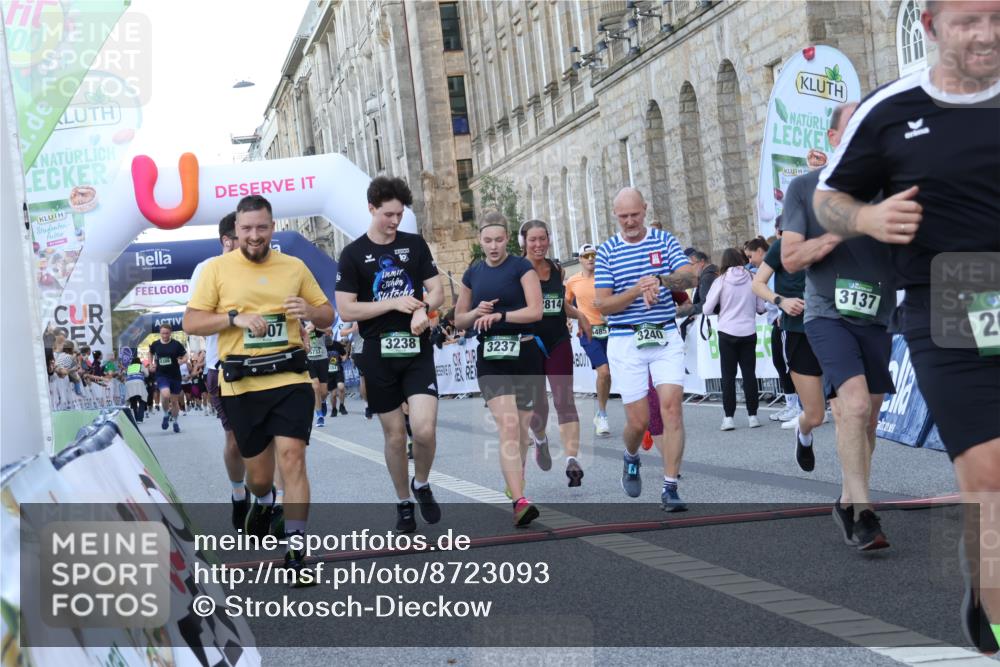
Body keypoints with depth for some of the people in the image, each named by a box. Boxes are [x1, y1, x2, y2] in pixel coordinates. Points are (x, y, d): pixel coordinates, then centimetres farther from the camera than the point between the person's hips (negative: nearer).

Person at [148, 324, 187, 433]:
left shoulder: (176, 344, -6)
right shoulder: (155, 344, 0)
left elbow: (185, 356, 1)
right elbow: (151, 353, 21)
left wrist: (181, 361, -19)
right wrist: (151, 364, 9)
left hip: (175, 375, 0)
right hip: (161, 375, 0)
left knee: (174, 400, 10)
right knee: (165, 395, -25)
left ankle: (175, 422, 31)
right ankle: (166, 415, 3)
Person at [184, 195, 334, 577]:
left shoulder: (295, 267, 8)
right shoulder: (217, 269, 2)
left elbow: (328, 317, 14)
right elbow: (191, 323, -1)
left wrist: (310, 311, -9)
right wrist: (235, 318, -17)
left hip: (290, 380, 0)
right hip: (241, 386, 0)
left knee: (292, 458, -15)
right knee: (258, 473, 11)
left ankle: (295, 550, -9)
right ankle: (263, 502, 48)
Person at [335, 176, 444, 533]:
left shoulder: (415, 244, 5)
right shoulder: (353, 254, -2)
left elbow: (436, 291, 6)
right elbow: (346, 310, -7)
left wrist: (423, 310, -16)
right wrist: (394, 303, -15)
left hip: (417, 350, 1)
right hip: (378, 354, -1)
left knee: (425, 429, -14)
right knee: (394, 435, 6)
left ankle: (422, 484, 15)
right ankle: (403, 503, 24)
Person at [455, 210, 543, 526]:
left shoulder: (521, 267, 0)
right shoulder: (473, 274, 11)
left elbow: (535, 311, -10)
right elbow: (459, 319, 19)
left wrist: (499, 315, -20)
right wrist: (476, 312, -3)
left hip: (525, 354, -1)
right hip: (490, 358, 1)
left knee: (521, 429, 7)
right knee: (508, 427, -15)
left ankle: (515, 484, 29)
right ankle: (520, 501, -25)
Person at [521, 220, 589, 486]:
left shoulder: (557, 270, 9)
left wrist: (579, 315, 8)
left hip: (559, 342, 2)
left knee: (565, 400, -9)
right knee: (536, 402, 9)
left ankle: (572, 459, -16)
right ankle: (540, 439, 42)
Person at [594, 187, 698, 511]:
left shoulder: (665, 241, 6)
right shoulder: (607, 251, 4)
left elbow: (690, 278, -7)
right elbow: (602, 305, -3)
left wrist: (660, 280, -27)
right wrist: (637, 290, -19)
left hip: (666, 338, 1)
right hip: (626, 342, -1)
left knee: (672, 409, -12)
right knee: (638, 421, -1)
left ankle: (670, 487, -7)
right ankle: (631, 460, 33)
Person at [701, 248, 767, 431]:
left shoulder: (721, 281, -6)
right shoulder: (752, 279, -1)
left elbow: (707, 309, -4)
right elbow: (761, 308, 4)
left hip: (727, 333, -2)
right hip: (748, 332, 2)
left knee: (728, 376, 3)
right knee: (749, 374, 8)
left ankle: (728, 417, 1)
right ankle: (752, 416, 9)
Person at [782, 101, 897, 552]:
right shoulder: (806, 187, 1)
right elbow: (790, 258, -4)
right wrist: (840, 232, -17)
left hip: (877, 316, 4)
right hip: (829, 313, -4)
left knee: (867, 416, 10)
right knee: (855, 404, -22)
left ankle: (848, 503, 27)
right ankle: (863, 511, -17)